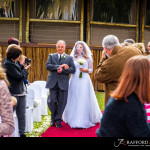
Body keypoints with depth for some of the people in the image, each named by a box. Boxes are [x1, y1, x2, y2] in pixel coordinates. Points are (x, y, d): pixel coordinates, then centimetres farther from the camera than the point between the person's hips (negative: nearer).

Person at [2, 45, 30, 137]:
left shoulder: (15, 62, 11)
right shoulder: (8, 64, -16)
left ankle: (22, 133, 18)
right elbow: (20, 76, -17)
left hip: (21, 92, 8)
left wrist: (23, 66, 3)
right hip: (13, 93, -8)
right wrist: (25, 69, -1)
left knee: (22, 115, 10)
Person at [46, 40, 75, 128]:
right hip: (53, 82, 0)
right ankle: (53, 118, 19)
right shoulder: (51, 56, 11)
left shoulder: (69, 58, 9)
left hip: (63, 83, 0)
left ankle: (58, 119, 17)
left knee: (61, 102, 2)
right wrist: (59, 66, -16)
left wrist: (62, 70, -15)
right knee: (52, 101, -4)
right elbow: (48, 66, -6)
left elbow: (72, 70, -3)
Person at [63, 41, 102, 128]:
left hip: (85, 80, -2)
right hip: (75, 80, 2)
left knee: (85, 99, -5)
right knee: (74, 99, 2)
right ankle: (74, 119, 12)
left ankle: (85, 119, 0)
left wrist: (85, 70, -10)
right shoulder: (72, 58, 10)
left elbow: (91, 70, 7)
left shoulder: (88, 58, 6)